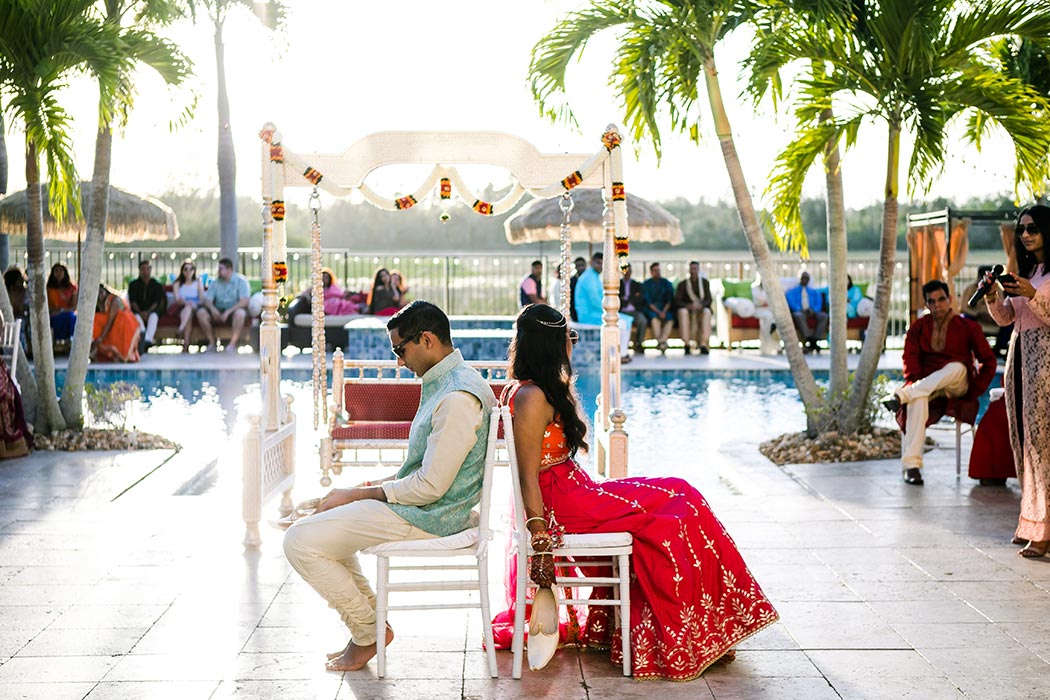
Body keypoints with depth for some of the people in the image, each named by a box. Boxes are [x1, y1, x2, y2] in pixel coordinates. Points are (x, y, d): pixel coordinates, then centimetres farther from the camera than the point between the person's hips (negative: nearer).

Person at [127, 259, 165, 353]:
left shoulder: (157, 285, 13)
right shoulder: (133, 284, 14)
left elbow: (157, 302, 0)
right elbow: (132, 301, 2)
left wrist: (148, 312, -19)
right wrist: (140, 312, -17)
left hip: (151, 311, 0)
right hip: (138, 311, 0)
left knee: (153, 316, -36)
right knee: (137, 317, -35)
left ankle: (148, 339, -56)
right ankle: (142, 339, -57)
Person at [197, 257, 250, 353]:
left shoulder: (241, 281, -5)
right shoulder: (215, 282, 9)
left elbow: (244, 301, -16)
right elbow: (207, 300, 3)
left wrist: (228, 311, -25)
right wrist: (212, 308, -21)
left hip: (234, 310, -4)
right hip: (218, 310, 4)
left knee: (240, 313, -39)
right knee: (201, 312, -22)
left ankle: (232, 345, -32)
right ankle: (211, 343, -16)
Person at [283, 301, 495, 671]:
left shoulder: (457, 398, -25)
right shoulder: (447, 381, 9)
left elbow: (430, 487, -24)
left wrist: (361, 494, -14)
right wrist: (375, 485, 7)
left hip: (428, 516, -11)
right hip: (422, 503, 11)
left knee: (301, 542, -12)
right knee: (327, 512, 21)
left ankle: (367, 634, 3)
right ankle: (371, 621, 18)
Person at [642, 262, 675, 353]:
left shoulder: (666, 283, 14)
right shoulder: (646, 284, 7)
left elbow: (669, 300, 6)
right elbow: (648, 301, -3)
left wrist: (664, 311, -13)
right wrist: (658, 312, -16)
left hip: (665, 309, 2)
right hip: (650, 310, -2)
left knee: (670, 319, -31)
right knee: (655, 317, -37)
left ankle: (661, 341, -42)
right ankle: (662, 342, -41)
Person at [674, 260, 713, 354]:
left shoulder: (705, 282, 9)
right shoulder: (682, 284, 6)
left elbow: (709, 299, 1)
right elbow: (677, 301, -3)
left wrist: (701, 305, -21)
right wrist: (687, 305, -23)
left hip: (701, 309, 0)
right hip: (687, 308, 0)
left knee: (706, 312, -36)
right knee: (682, 311, -36)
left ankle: (703, 344, -43)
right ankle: (686, 344, -40)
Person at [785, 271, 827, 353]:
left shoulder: (814, 292, 26)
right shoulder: (791, 291, 19)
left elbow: (819, 305, 9)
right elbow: (791, 303, -1)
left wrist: (813, 310, -14)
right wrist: (801, 310, -20)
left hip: (812, 313, 3)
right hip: (798, 312, -3)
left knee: (824, 316, -30)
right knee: (799, 316, -40)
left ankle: (815, 341, -39)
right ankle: (808, 340, -51)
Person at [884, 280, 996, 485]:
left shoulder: (967, 327, 3)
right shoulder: (919, 327, 9)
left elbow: (989, 361, 4)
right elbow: (910, 358, -1)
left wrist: (975, 390, -6)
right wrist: (916, 382, -19)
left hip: (957, 385, -1)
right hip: (925, 383, 1)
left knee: (957, 367, -38)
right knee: (918, 399, -38)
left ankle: (901, 395, -39)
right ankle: (911, 465, -44)